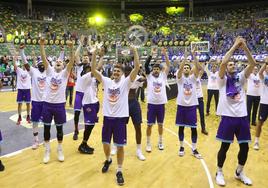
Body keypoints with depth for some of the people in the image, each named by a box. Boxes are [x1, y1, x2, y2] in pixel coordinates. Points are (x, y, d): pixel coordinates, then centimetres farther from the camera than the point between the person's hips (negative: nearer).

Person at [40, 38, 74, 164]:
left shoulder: (65, 73, 1)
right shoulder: (49, 71, 5)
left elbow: (71, 62, -13)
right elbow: (44, 59, -7)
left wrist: (71, 49, -26)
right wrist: (42, 46, -20)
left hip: (59, 104, -1)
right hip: (47, 103, 1)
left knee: (59, 128, 10)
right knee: (46, 128, 10)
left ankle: (60, 150, 26)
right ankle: (47, 151, 25)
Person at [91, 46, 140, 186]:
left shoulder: (126, 82, -4)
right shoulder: (106, 81, 4)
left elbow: (136, 68, -15)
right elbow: (93, 70, -3)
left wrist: (135, 52, -22)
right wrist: (95, 54, -13)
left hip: (120, 118, -3)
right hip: (107, 117, 3)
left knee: (120, 146, 3)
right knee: (105, 143, 16)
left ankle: (119, 171, 19)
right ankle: (108, 160, 46)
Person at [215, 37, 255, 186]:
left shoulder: (241, 77, 10)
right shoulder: (223, 79, -1)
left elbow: (253, 64, -2)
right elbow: (222, 63, -19)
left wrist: (245, 48, -11)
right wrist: (235, 46, -13)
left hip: (242, 117, 4)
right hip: (228, 117, -4)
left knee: (245, 147, 11)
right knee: (225, 146, 5)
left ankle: (240, 172, 34)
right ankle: (219, 172, 25)